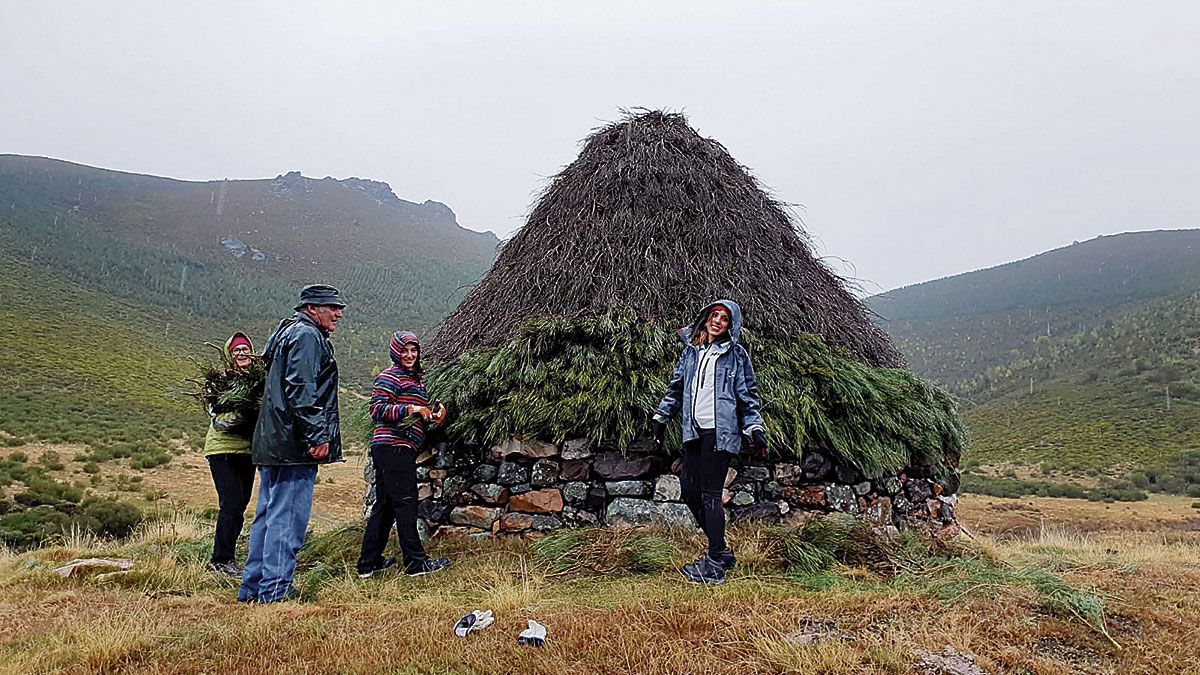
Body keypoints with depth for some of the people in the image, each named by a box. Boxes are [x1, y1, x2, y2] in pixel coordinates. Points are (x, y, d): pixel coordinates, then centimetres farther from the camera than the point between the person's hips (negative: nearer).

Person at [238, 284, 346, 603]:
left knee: (268, 514, 14)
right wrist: (317, 436, -20)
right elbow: (301, 389, -20)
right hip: (294, 445, -11)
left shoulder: (289, 333, 24)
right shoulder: (307, 336, -9)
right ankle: (274, 591, -2)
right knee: (287, 517, -6)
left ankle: (253, 587, 21)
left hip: (272, 444, 11)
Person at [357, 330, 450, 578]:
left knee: (384, 505, 12)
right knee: (405, 503, -5)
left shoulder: (416, 379, 23)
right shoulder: (389, 377, -5)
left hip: (403, 450, 10)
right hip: (393, 448, -10)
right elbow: (377, 410, -16)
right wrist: (410, 409, -22)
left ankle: (369, 564, 19)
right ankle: (416, 562, 1)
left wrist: (432, 418, 8)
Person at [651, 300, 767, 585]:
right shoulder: (690, 350, 15)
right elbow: (676, 386, 22)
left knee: (710, 495, -6)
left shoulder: (736, 354, 2)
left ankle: (715, 566, 3)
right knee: (689, 490, 8)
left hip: (720, 432, -6)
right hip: (693, 432, 6)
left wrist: (754, 428, -5)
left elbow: (748, 394, 2)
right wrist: (661, 417, 23)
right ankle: (721, 551, 23)